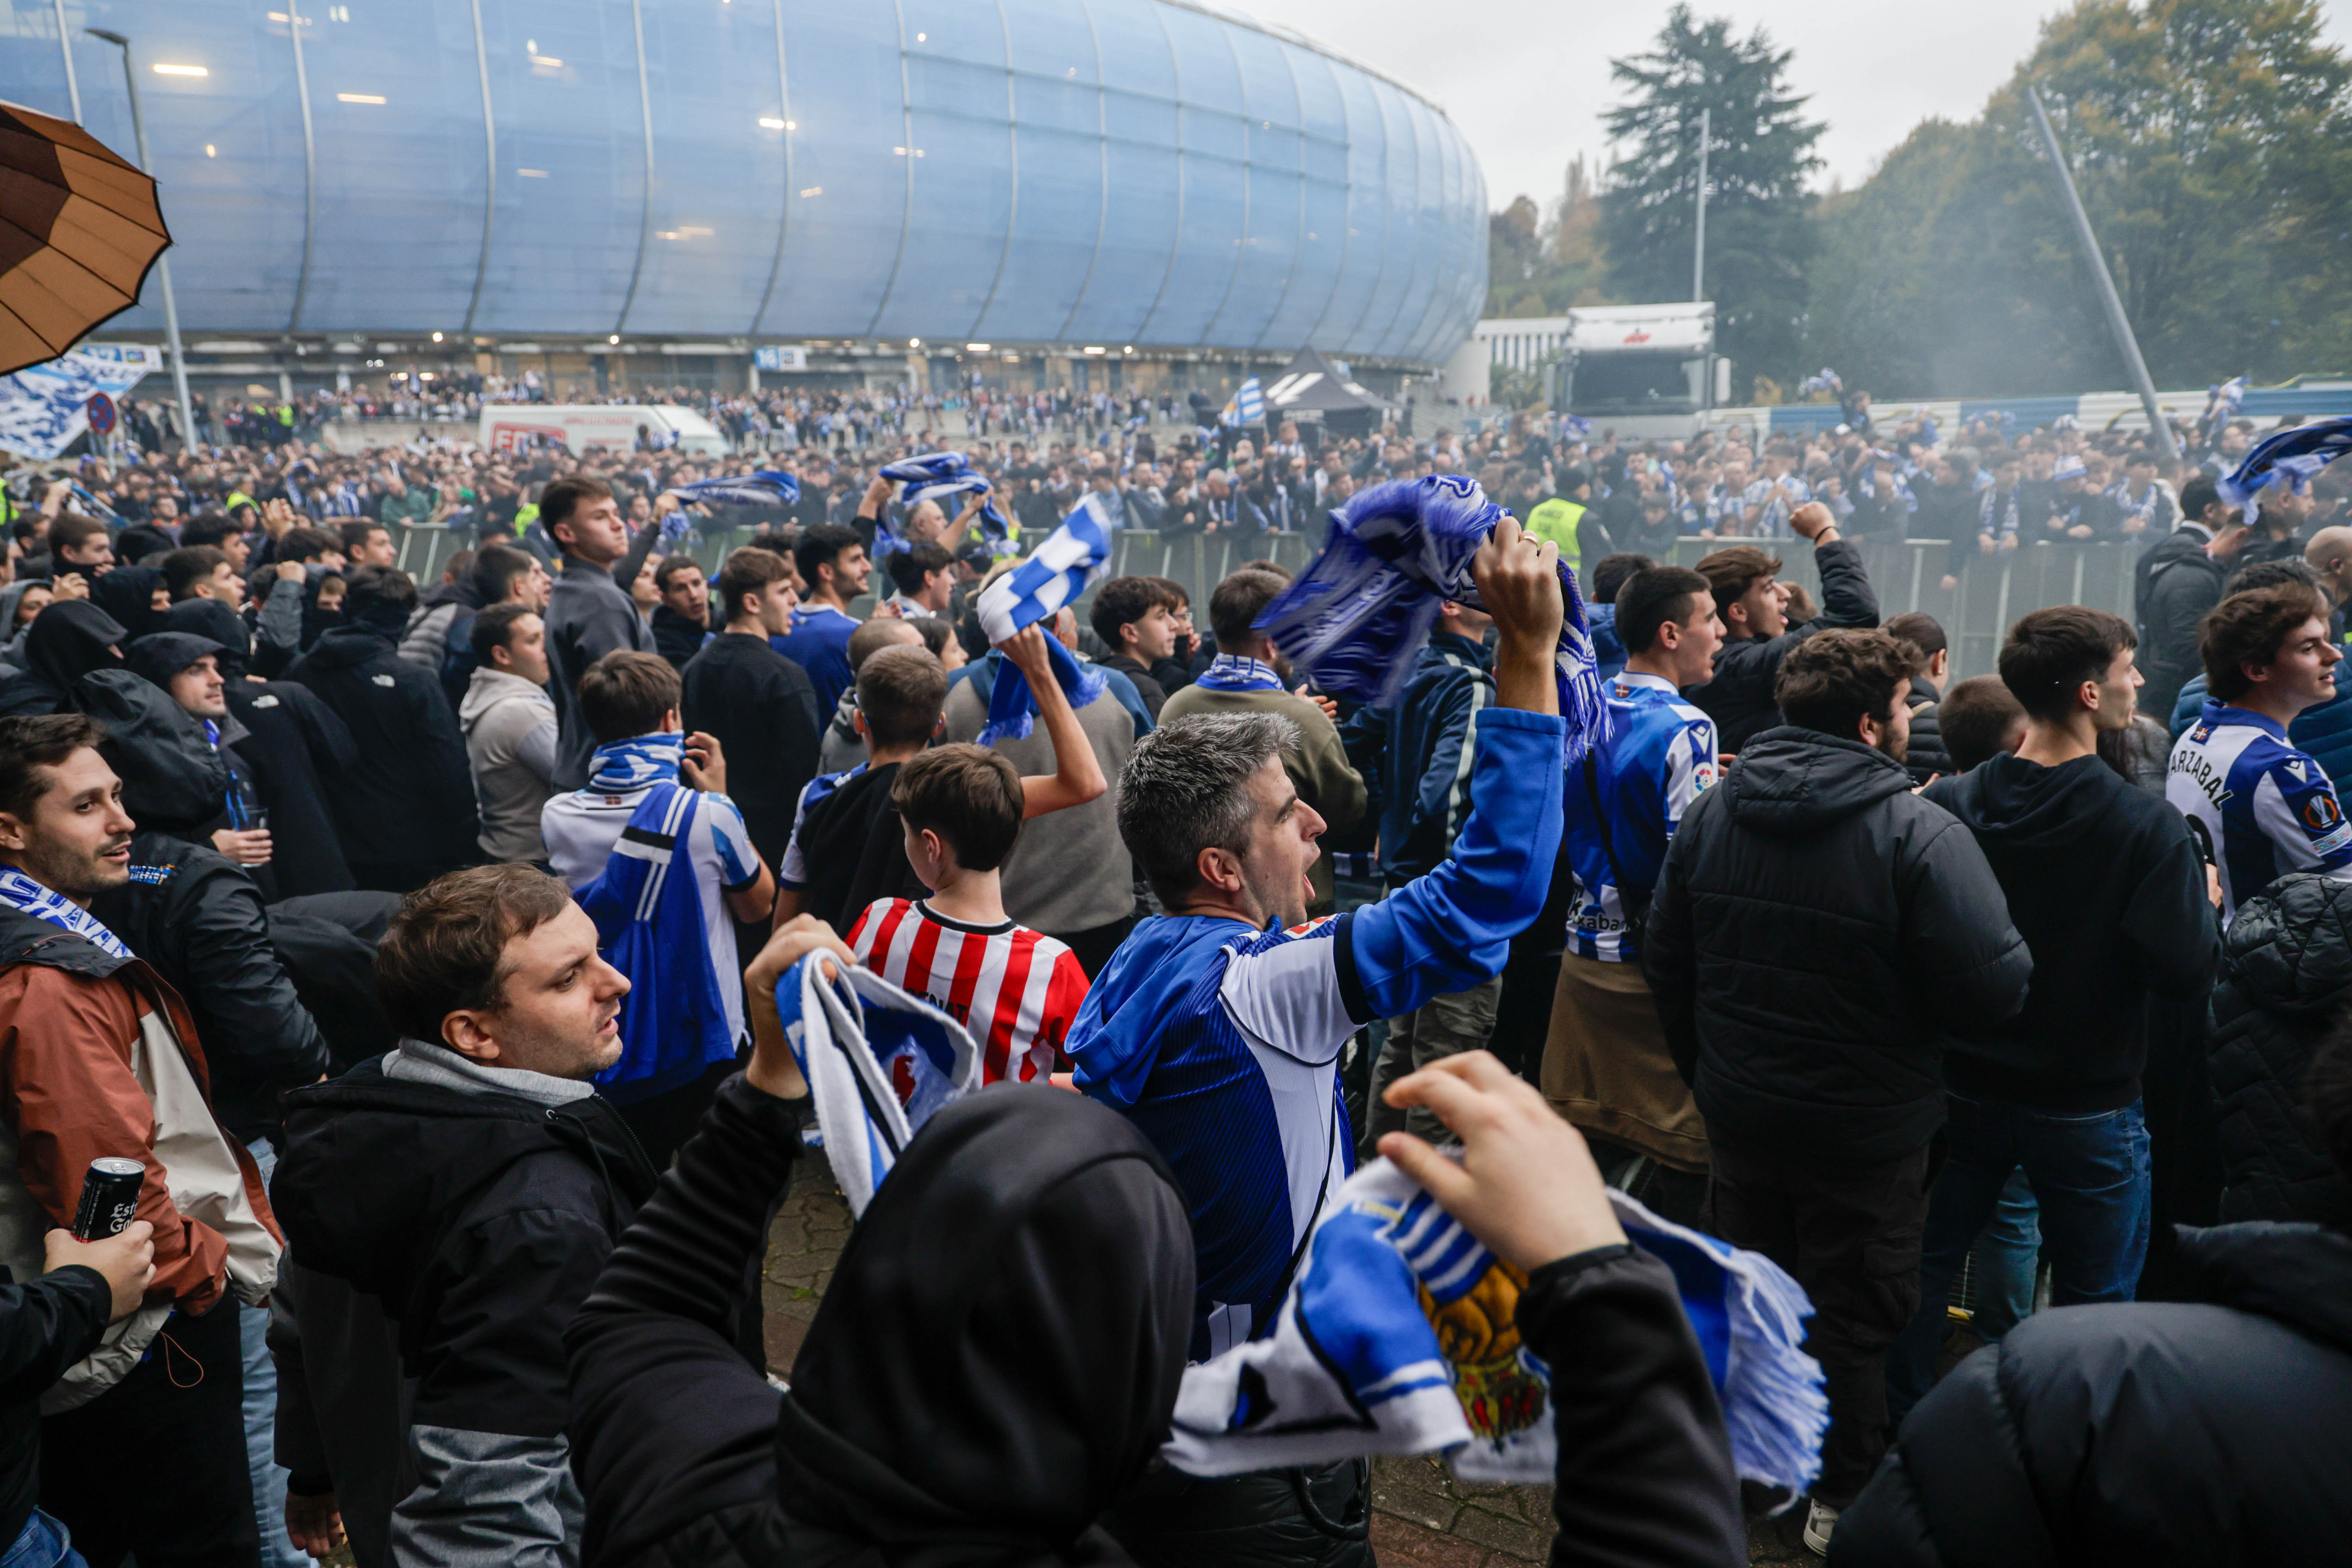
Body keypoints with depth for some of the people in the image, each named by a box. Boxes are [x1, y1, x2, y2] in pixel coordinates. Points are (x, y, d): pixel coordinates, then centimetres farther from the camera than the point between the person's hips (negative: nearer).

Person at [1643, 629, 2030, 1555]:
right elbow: (1995, 991, -25)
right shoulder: (1919, 834, -23)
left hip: (1739, 1112, 5)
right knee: (1853, 1316, 13)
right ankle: (1844, 1498, 29)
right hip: (1868, 1131, -5)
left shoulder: (1712, 810, -5)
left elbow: (1666, 958, 2)